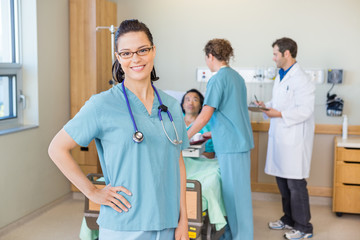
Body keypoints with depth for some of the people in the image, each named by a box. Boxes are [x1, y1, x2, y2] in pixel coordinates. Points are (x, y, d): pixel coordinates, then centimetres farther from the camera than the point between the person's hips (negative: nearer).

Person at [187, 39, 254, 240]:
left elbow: (205, 116, -19)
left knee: (235, 191, 0)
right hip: (240, 140, 9)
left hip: (230, 144, -9)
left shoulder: (218, 79, -14)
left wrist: (185, 137, -8)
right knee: (235, 190, 16)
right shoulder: (237, 77, 13)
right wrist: (215, 132, 28)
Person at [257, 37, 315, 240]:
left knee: (295, 184, -2)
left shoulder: (301, 79, -15)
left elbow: (304, 110, -21)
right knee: (282, 180, 17)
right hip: (279, 137, 9)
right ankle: (289, 219, 32)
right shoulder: (281, 77, 15)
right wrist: (267, 106, 6)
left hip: (294, 139, -9)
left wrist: (279, 114, -22)